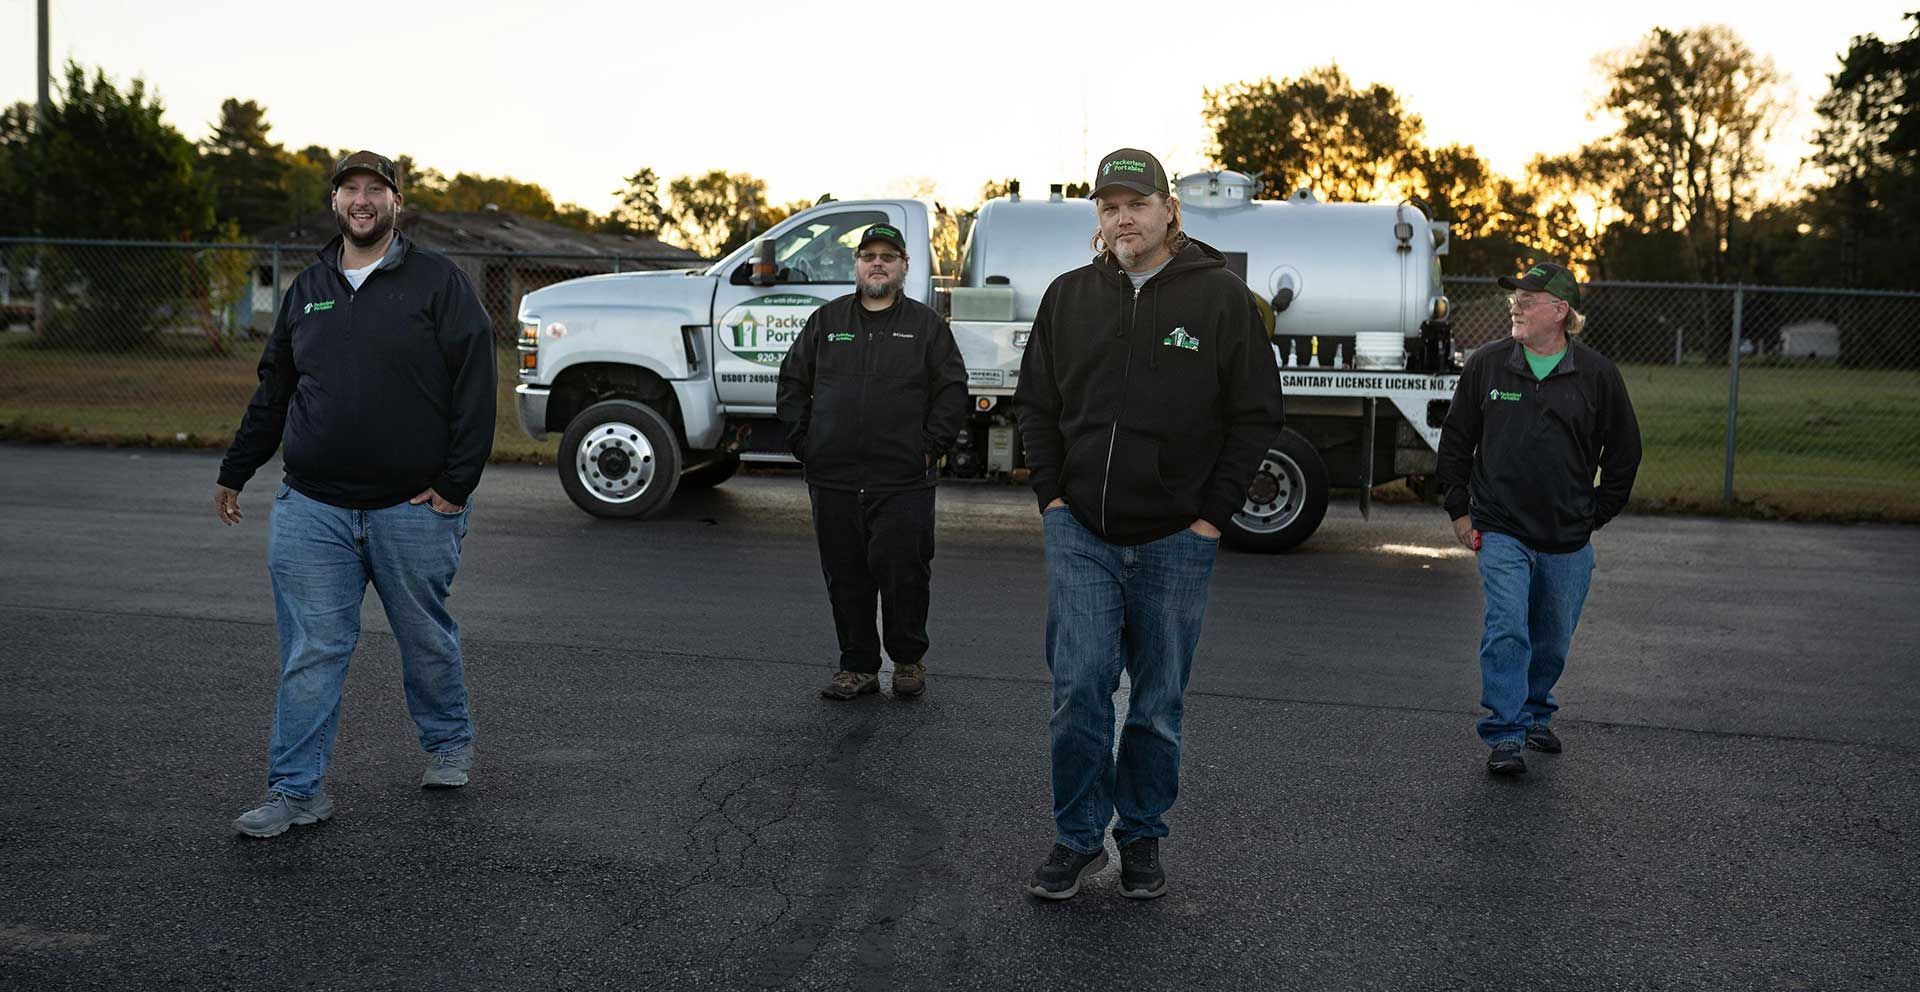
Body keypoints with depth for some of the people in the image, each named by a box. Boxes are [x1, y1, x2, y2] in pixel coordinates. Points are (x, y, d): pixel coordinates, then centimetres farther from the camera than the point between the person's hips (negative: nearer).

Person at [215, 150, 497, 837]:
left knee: (426, 639, 12)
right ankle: (298, 790, 8)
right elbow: (273, 391, 22)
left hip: (414, 508, -3)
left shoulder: (438, 282, -1)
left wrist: (455, 484, -12)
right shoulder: (308, 289, 13)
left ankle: (449, 743, 34)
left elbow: (474, 387, -7)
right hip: (311, 508, 3)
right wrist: (234, 471, 22)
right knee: (310, 653, 1)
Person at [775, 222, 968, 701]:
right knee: (846, 578, 7)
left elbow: (952, 390, 4)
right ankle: (857, 666, 19)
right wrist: (803, 442, 6)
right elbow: (792, 384, 14)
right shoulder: (827, 320, 13)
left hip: (903, 482, -2)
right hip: (833, 481, 3)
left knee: (902, 572, -3)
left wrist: (930, 447, -4)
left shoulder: (926, 325, 8)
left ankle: (909, 660, 17)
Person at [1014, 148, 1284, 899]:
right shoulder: (1069, 296, 6)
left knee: (1160, 701, 9)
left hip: (1175, 540, -1)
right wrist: (1052, 495, 2)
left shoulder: (1221, 296, -2)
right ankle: (1078, 837, 11)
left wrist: (1214, 515, -6)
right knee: (1078, 687, -5)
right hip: (1080, 534, 1)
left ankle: (1142, 835, 26)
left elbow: (1256, 413, -1)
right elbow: (1036, 402, 13)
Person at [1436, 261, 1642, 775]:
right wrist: (1459, 510, 4)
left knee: (1553, 640, 13)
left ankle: (1535, 715, 35)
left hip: (1568, 538, 1)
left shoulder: (1597, 375, -2)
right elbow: (1455, 440, 7)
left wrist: (1596, 516, 7)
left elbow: (1624, 451, 8)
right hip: (1500, 530, -1)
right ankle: (1504, 735, -3)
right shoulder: (1487, 364, -1)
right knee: (1507, 631, -11)